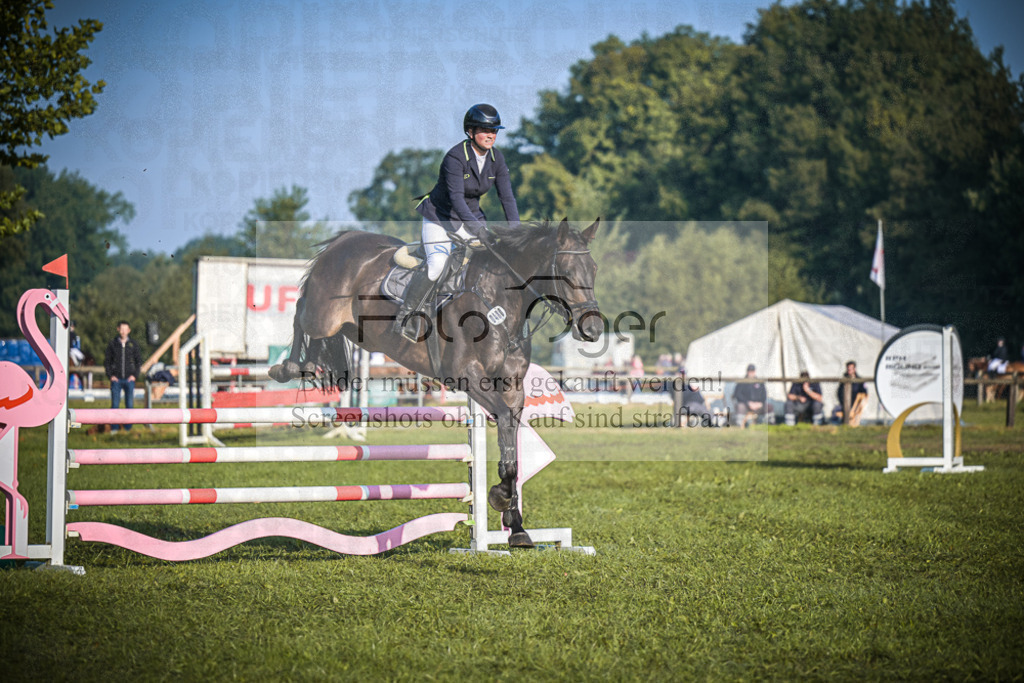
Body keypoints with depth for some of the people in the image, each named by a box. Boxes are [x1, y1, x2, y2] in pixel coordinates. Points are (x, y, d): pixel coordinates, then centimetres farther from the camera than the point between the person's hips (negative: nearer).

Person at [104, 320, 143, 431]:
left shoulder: (133, 344, 5)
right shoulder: (112, 344, 3)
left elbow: (139, 361, 9)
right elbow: (106, 361, 6)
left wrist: (134, 375, -2)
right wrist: (110, 375, -4)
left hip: (129, 380, 1)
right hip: (116, 379, -1)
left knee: (130, 404, 2)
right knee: (115, 404, -2)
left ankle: (128, 428, 10)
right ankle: (114, 428, 3)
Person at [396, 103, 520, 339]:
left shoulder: (496, 158, -5)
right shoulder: (455, 157, -23)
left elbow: (507, 196, -6)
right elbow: (456, 197, -32)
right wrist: (476, 227, -44)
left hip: (471, 217, 6)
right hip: (440, 218, -6)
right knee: (436, 266, -24)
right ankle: (406, 316, -9)